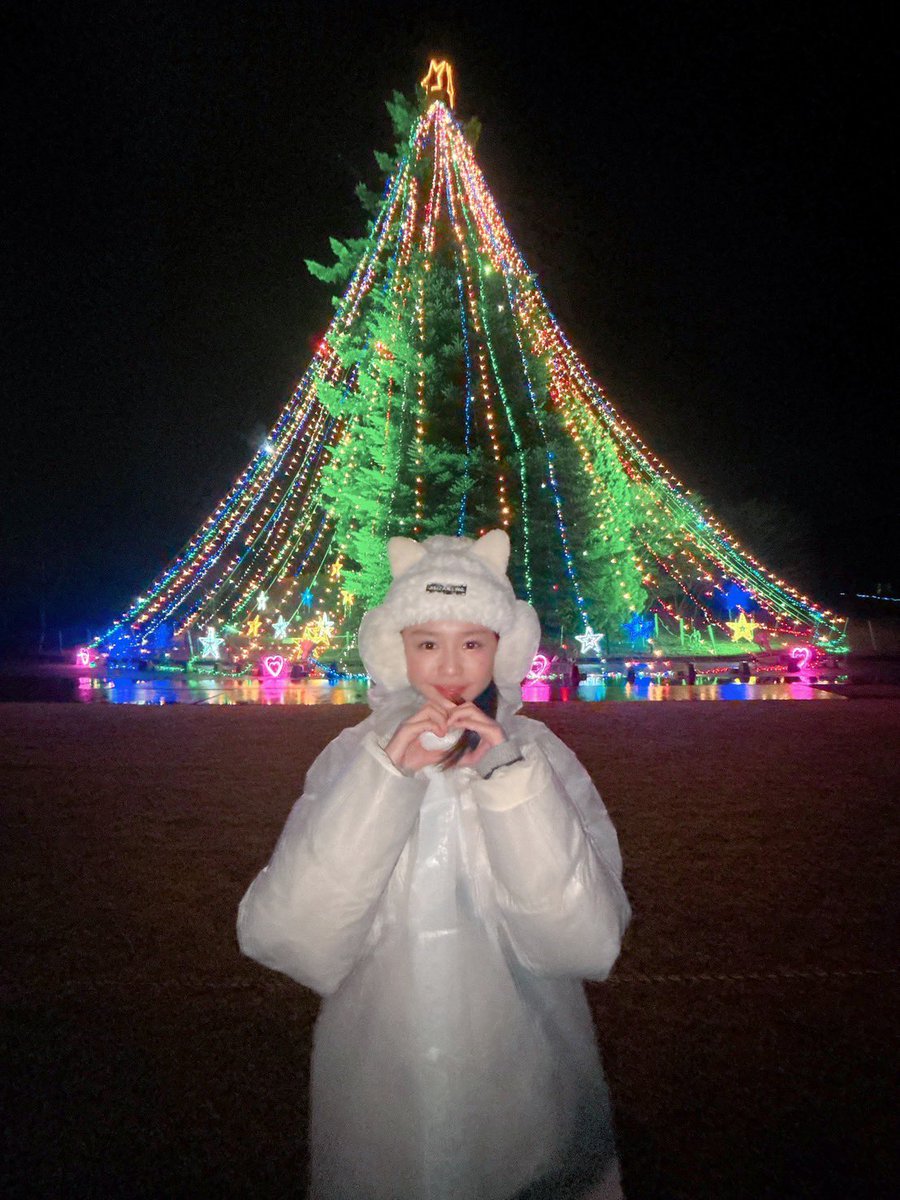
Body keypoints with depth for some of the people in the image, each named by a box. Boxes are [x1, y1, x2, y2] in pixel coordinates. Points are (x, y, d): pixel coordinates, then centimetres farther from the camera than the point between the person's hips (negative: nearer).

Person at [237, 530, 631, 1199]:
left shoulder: (540, 757, -9)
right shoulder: (354, 757, -8)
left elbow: (590, 944, -18)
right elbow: (284, 940, -18)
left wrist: (509, 778, -26)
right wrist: (384, 777, -26)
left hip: (522, 1088, 0)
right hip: (379, 1089, 0)